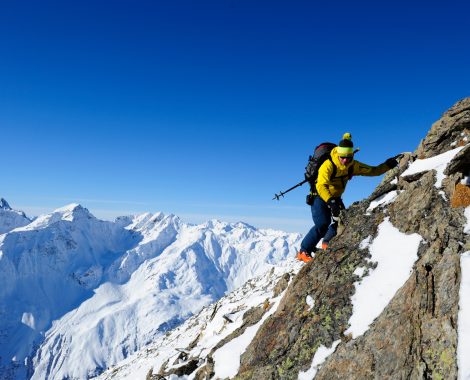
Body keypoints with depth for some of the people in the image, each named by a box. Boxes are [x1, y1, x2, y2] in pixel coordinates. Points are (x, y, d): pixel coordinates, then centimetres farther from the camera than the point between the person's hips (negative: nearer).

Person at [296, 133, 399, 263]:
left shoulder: (353, 166, -7)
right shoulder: (328, 165, -28)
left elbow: (373, 171, -1)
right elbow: (321, 186, -37)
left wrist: (387, 165, -15)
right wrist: (331, 201, -50)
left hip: (335, 198, 7)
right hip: (320, 197, -7)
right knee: (322, 225, -20)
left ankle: (328, 243, 15)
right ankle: (304, 251, -10)